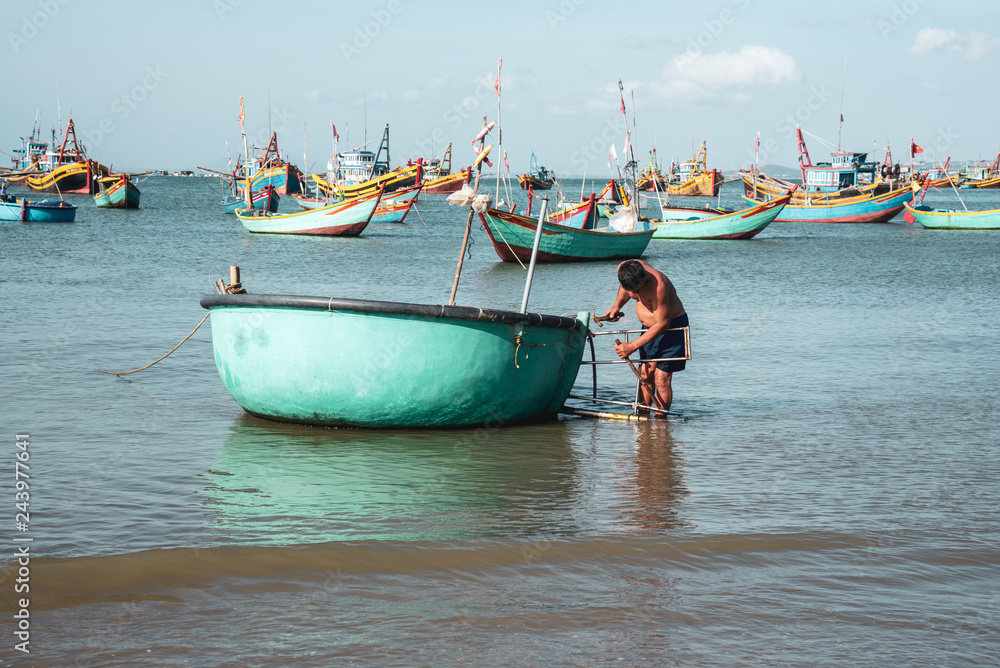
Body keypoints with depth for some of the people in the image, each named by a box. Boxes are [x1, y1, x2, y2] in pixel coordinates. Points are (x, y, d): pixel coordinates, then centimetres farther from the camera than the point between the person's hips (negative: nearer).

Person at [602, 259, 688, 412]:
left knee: (661, 380, -10)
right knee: (645, 375, 8)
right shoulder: (624, 268, -15)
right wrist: (616, 305, -6)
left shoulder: (657, 286, -36)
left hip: (672, 325, -7)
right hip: (649, 326, 7)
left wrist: (632, 346, -26)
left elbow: (663, 324, -28)